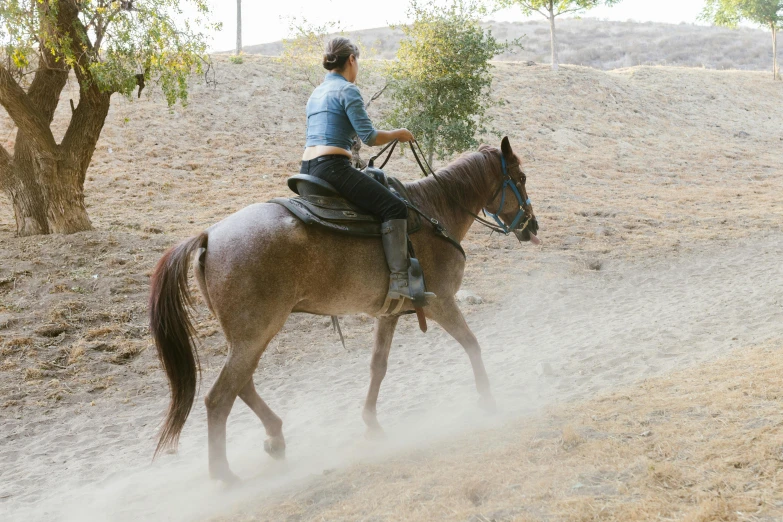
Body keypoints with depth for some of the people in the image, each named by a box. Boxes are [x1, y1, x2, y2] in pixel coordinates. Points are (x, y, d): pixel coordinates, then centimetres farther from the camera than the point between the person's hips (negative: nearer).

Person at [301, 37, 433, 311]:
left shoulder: (316, 93, 22)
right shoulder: (347, 90, -5)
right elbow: (370, 137, -11)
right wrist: (398, 134, 5)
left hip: (307, 169, 10)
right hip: (332, 167, -10)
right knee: (393, 207, -12)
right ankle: (399, 281, -22)